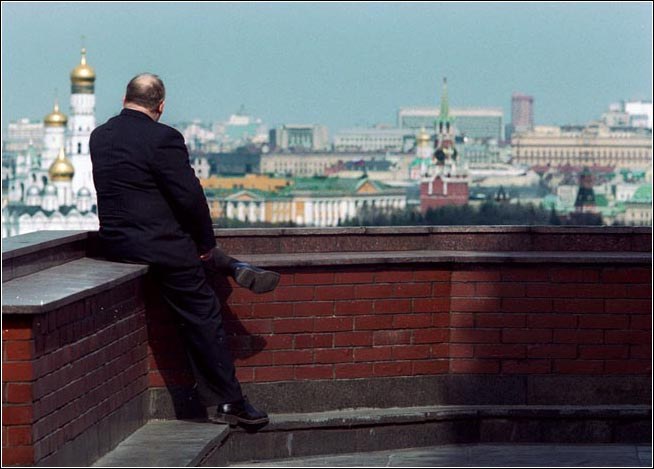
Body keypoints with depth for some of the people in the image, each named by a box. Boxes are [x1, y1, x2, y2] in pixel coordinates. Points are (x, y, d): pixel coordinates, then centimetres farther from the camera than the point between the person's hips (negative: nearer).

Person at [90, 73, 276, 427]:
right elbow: (190, 196, -16)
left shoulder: (98, 137, 8)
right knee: (204, 318, 1)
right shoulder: (163, 138, -15)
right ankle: (231, 404, 4)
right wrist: (206, 242, 1)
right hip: (160, 245, -7)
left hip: (114, 241, 7)